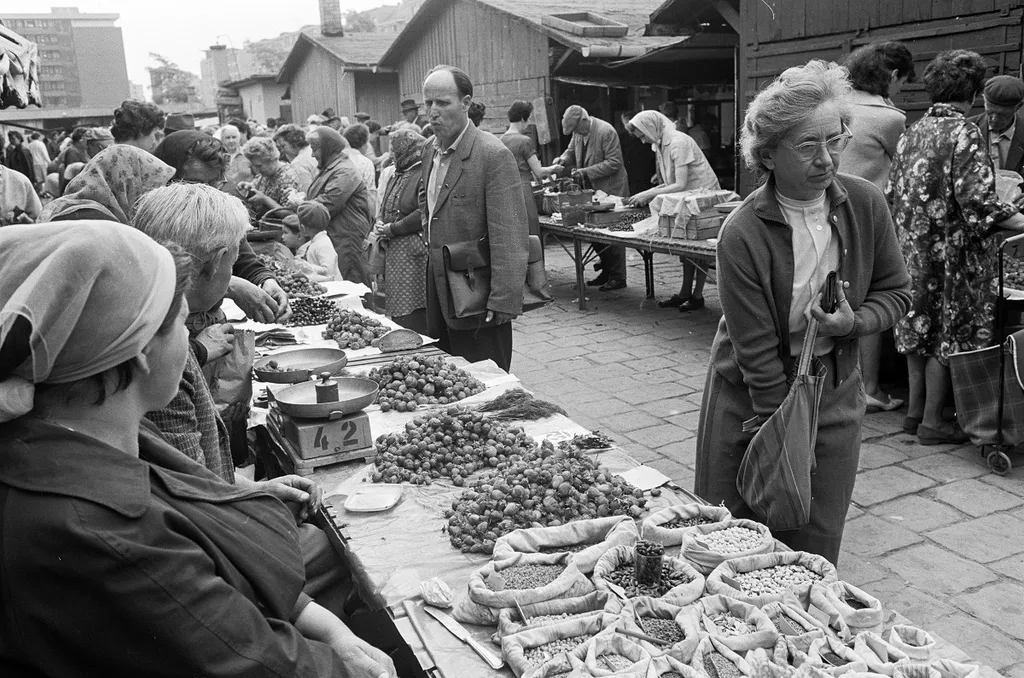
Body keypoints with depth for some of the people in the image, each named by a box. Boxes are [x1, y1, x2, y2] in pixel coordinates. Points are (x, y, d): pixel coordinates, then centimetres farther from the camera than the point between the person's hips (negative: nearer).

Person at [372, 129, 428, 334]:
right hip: (393, 253, 9)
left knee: (413, 314, -7)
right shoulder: (396, 176, 19)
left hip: (413, 253, -9)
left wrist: (392, 229, -13)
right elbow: (385, 208, 26)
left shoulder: (424, 175, -12)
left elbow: (423, 215, -20)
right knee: (396, 311, 11)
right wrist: (380, 223, 3)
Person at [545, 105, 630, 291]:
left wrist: (586, 172, -24)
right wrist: (563, 159, -4)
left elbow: (614, 163, -20)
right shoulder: (578, 133, 4)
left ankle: (618, 277, 6)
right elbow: (572, 151, 19)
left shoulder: (606, 131, -19)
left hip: (611, 189, -8)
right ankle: (607, 271, 23)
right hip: (592, 189, 8)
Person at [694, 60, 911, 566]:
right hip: (753, 397, -3)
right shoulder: (743, 235, -22)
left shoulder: (865, 205, -9)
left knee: (819, 543, 12)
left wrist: (854, 321, -17)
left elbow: (896, 291, 5)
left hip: (834, 390, 3)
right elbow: (758, 352, -19)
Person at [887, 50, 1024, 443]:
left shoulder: (912, 132, 7)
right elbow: (978, 201, -21)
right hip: (951, 253, -7)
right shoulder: (964, 133, -13)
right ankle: (932, 422, 10)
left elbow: (893, 193, 10)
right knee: (949, 334, 3)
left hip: (912, 249, 7)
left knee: (920, 328, 15)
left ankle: (915, 411, 24)